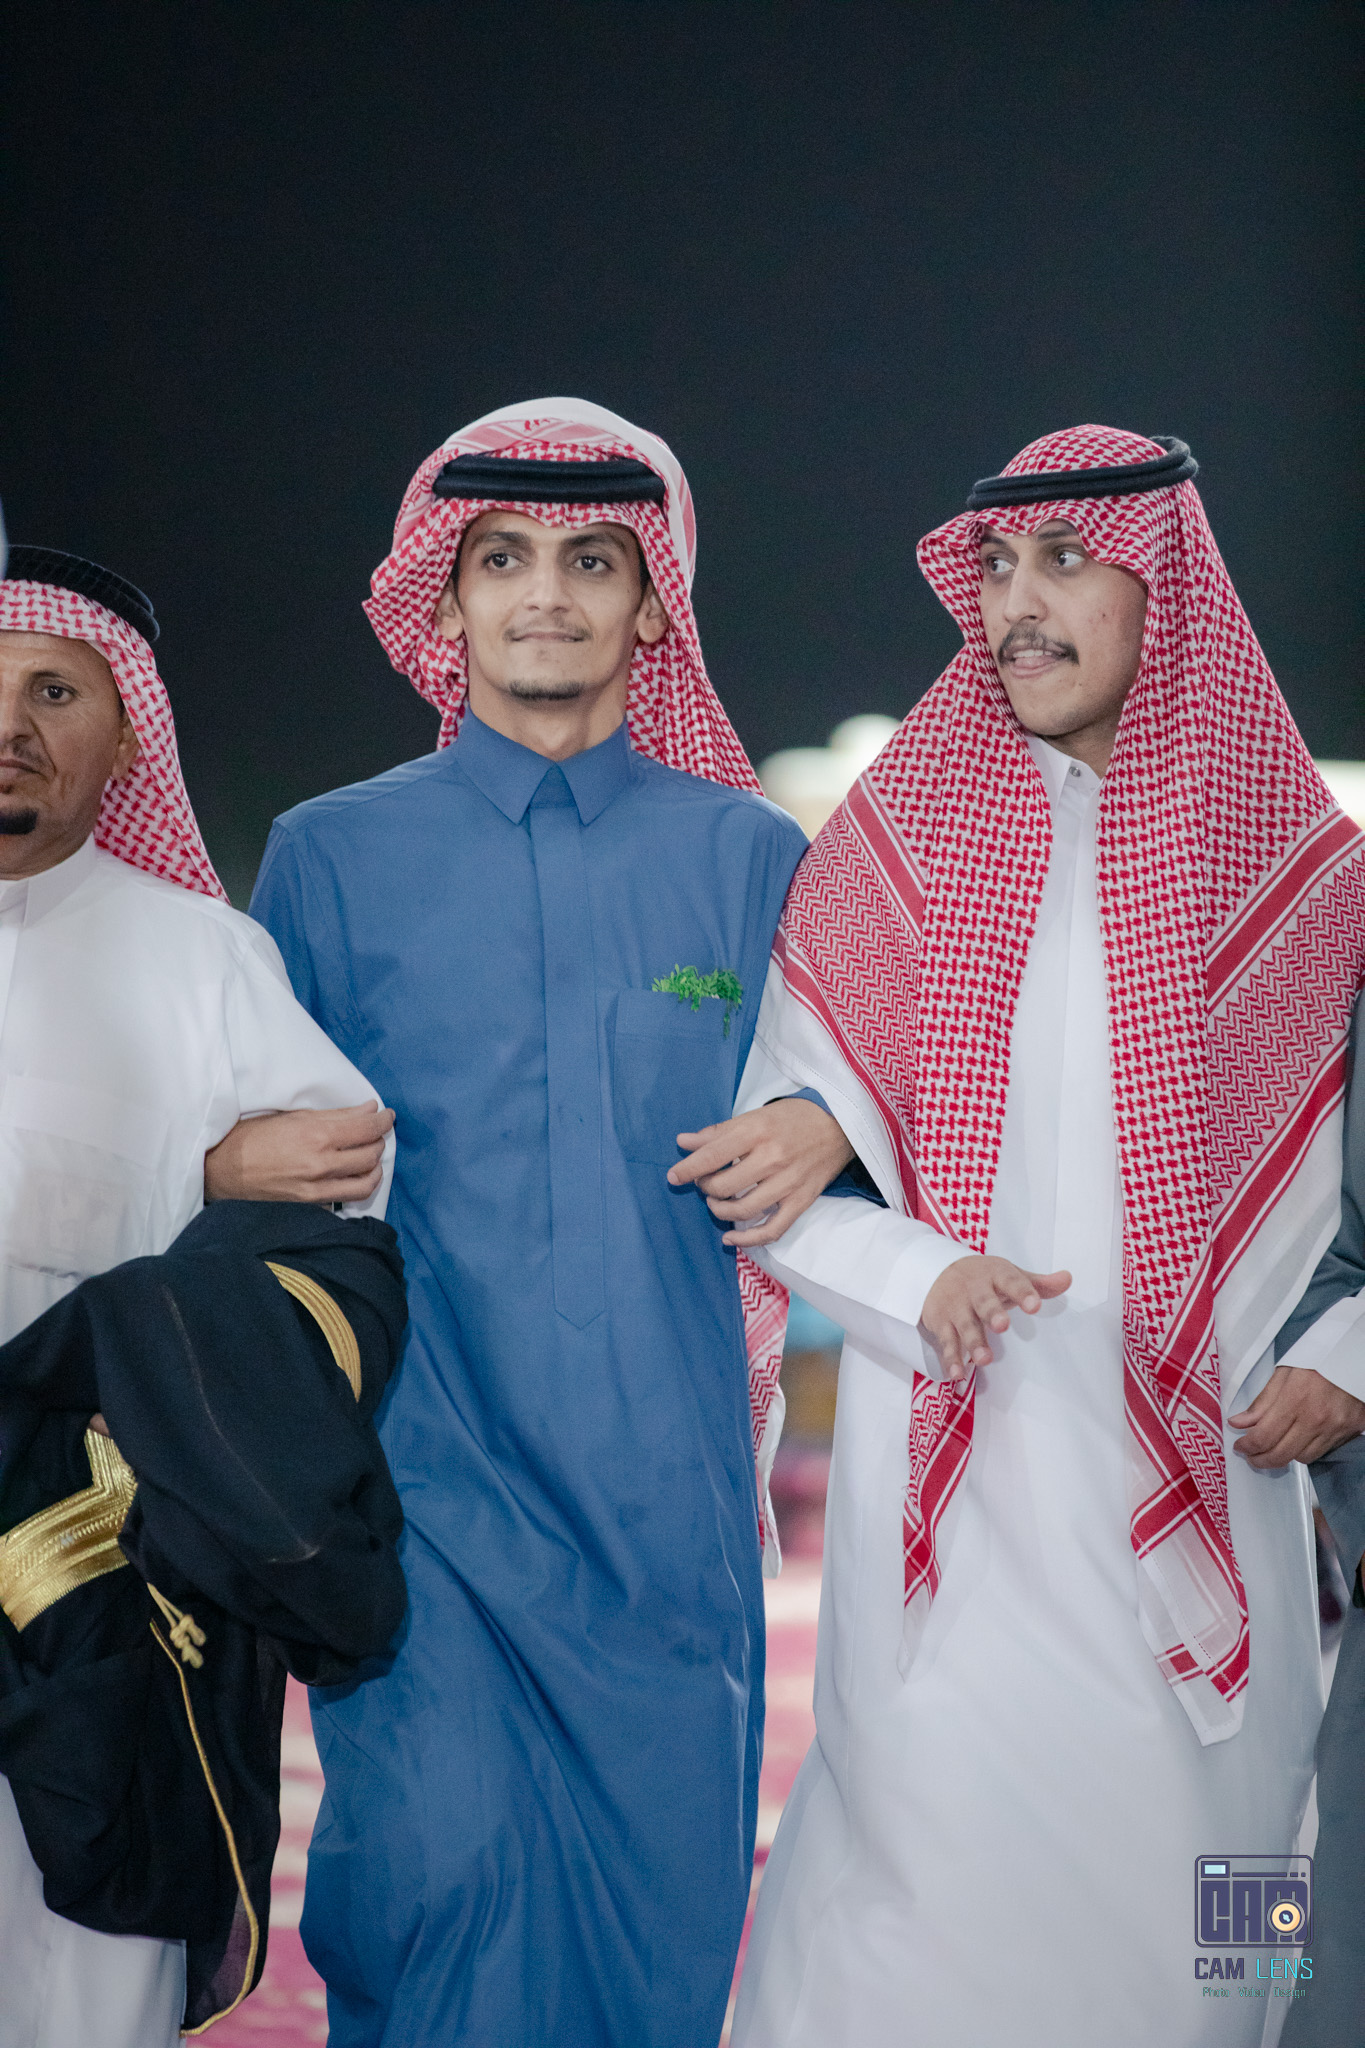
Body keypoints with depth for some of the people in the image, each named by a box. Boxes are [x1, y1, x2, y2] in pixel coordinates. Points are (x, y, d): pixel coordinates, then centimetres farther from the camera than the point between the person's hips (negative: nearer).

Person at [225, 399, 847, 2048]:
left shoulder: (746, 857, 10)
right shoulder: (331, 857, 8)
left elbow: (813, 1108, 14)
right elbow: (248, 1159, 12)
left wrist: (822, 1133, -7)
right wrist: (238, 1159, -9)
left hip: (667, 1479, 1)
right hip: (421, 1472, -1)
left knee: (662, 1903, 3)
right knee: (438, 1859, -17)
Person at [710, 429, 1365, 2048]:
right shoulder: (898, 845, 7)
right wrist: (916, 1277, -11)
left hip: (1206, 1484, 1)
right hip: (952, 1474, -1)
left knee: (1180, 1870, 2)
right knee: (937, 1858, -6)